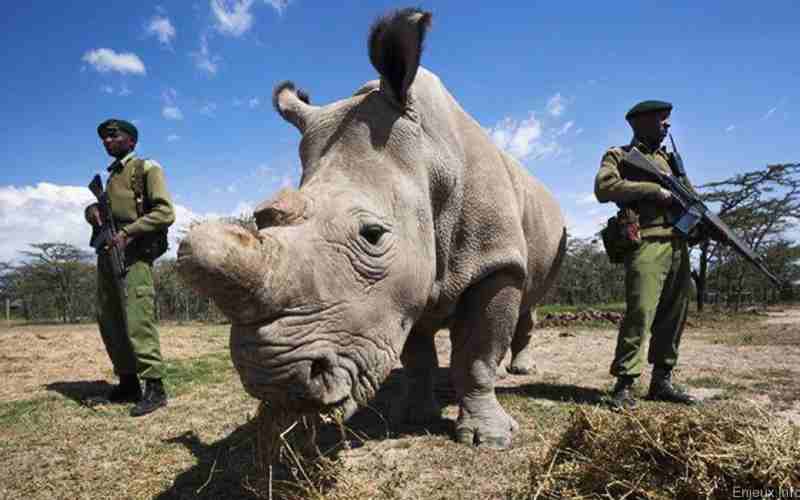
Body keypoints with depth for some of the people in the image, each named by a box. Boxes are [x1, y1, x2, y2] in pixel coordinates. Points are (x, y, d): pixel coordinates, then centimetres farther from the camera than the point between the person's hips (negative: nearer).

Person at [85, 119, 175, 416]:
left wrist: (127, 232, -20)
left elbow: (165, 213, -11)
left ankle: (155, 388, -10)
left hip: (133, 254, -8)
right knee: (109, 322, 9)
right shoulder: (111, 176, 23)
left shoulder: (147, 169, 0)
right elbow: (101, 208, 24)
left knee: (137, 321, -14)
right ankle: (128, 383, 18)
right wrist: (92, 210, 0)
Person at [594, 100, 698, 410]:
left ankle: (662, 381, 16)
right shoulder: (619, 156, 7)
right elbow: (604, 188, -13)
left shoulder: (669, 159, 26)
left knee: (674, 315, 7)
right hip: (646, 243, -7)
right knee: (640, 313, -16)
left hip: (679, 245, 7)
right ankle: (624, 385, -10)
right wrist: (655, 190, -13)